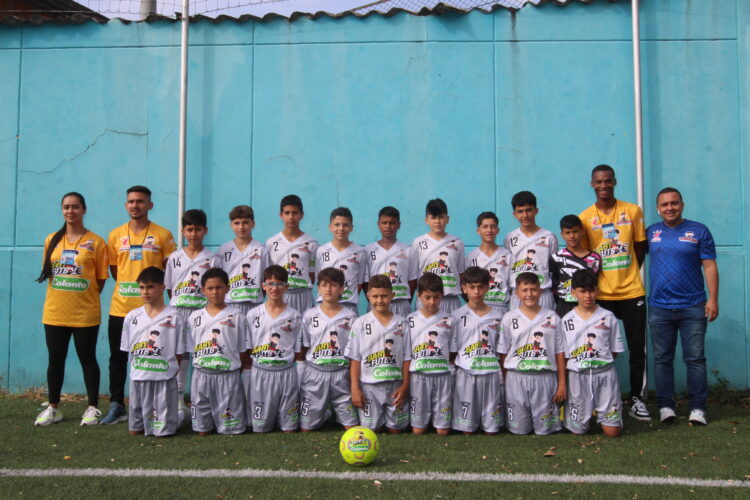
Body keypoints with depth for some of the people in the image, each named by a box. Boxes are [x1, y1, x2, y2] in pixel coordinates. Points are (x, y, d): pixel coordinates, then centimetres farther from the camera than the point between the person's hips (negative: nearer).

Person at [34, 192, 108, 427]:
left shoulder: (95, 242, -3)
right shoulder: (52, 240, 7)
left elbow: (101, 278, 0)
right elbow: (48, 273, 14)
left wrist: (86, 297, 0)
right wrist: (62, 294, 6)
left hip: (85, 313, -3)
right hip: (55, 312, 3)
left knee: (88, 359, 5)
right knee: (55, 360, 11)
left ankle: (93, 408, 15)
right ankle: (53, 408, 23)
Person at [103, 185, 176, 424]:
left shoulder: (163, 235, 0)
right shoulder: (115, 235, 9)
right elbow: (114, 269, 15)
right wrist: (127, 287, 6)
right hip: (120, 308, 3)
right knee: (118, 357, 9)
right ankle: (116, 406, 20)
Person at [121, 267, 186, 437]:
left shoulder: (174, 316, -5)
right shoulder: (132, 316, 5)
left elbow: (179, 352, -2)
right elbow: (128, 349, 9)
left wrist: (170, 370, -9)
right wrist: (140, 367, -1)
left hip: (164, 378, -4)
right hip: (138, 378, 4)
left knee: (164, 430, 0)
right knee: (134, 429, 11)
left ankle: (180, 414, 29)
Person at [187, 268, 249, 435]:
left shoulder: (236, 316, 0)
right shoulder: (195, 317, 7)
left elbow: (243, 350, 1)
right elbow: (193, 350, 8)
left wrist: (236, 374, -3)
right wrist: (202, 366, -2)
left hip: (229, 375, -2)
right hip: (202, 375, 2)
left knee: (231, 428, 2)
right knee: (202, 430, 7)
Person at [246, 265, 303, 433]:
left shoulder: (295, 316, 1)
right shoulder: (253, 315, 3)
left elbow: (297, 350, 3)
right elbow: (247, 348, 4)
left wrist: (284, 361, -7)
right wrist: (254, 365, -6)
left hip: (286, 373, 0)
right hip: (260, 373, 0)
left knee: (289, 427, 7)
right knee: (260, 427, 6)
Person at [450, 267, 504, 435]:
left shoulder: (497, 316, 7)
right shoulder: (457, 316, 1)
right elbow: (451, 350, 2)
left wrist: (503, 377, 3)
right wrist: (452, 376, -5)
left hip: (491, 373, 2)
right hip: (466, 374, -2)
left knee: (492, 429, 5)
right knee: (467, 429, 3)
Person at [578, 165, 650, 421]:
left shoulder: (633, 211, 4)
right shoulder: (585, 218, 1)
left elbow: (640, 249, 9)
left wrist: (627, 275, 6)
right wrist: (592, 284, 0)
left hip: (632, 291, 1)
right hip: (601, 294, 0)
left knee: (638, 347, 4)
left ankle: (637, 400, 15)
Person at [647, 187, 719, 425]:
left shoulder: (699, 231, 2)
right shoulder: (651, 232, 7)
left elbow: (710, 267, 0)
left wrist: (713, 299, -7)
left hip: (693, 307, -2)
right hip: (659, 307, 2)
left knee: (695, 358, 1)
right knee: (662, 359, 6)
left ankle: (698, 408, 9)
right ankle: (665, 406, 14)